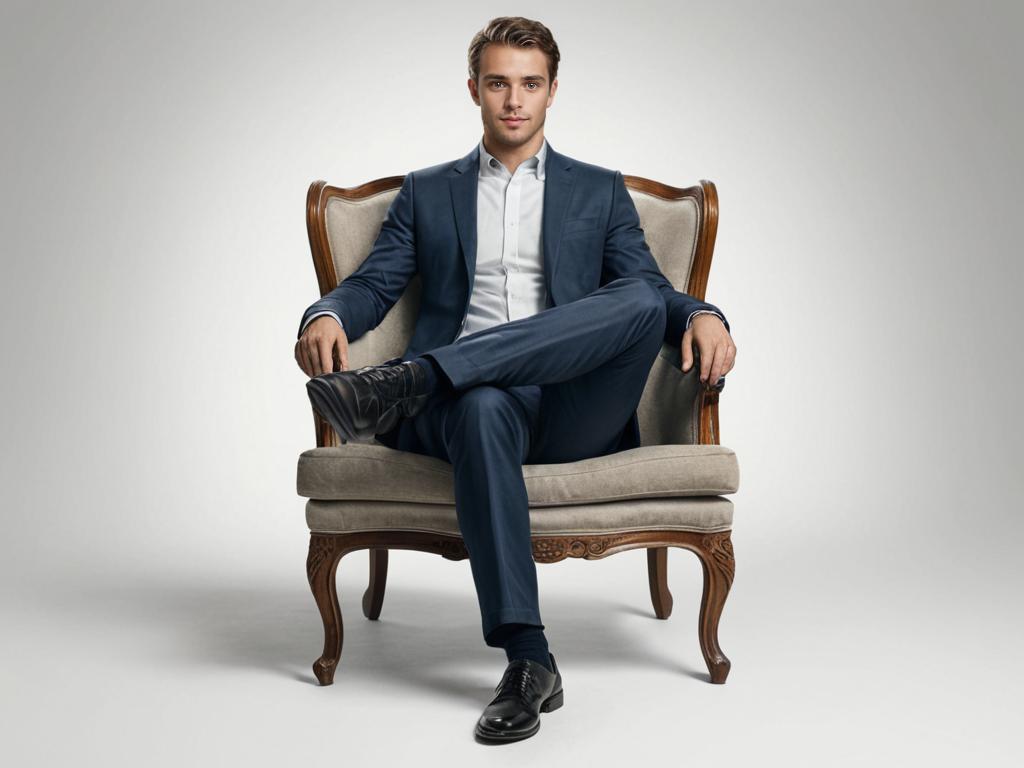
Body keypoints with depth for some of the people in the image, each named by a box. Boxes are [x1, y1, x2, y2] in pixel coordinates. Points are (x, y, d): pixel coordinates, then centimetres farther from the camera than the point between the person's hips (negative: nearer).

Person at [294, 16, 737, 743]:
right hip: (471, 401, 0)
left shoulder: (600, 190, 21)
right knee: (485, 410, -39)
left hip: (574, 410, 1)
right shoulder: (426, 192, 22)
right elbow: (374, 284, 11)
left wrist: (703, 315, -12)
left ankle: (409, 380, -37)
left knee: (642, 301, -30)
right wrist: (327, 316, -13)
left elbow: (651, 290, 13)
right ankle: (529, 661, -39)